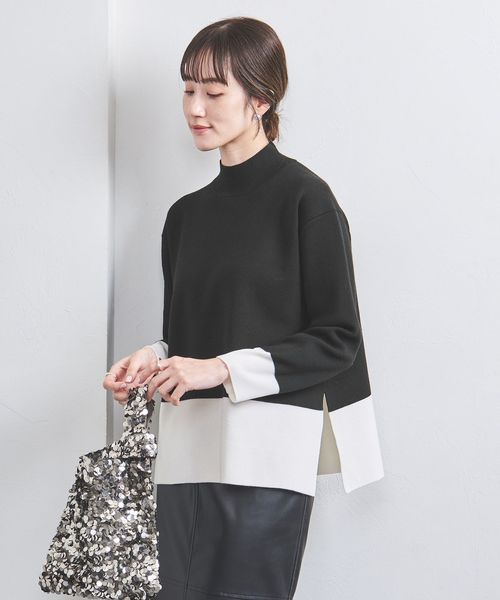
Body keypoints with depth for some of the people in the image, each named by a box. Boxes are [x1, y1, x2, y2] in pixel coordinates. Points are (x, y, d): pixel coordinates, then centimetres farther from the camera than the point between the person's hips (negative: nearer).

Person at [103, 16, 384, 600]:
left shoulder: (303, 196, -2)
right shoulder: (186, 213, 18)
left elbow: (338, 338, -5)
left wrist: (225, 369, -13)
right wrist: (153, 358, 1)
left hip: (266, 451, -6)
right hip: (185, 451, 6)